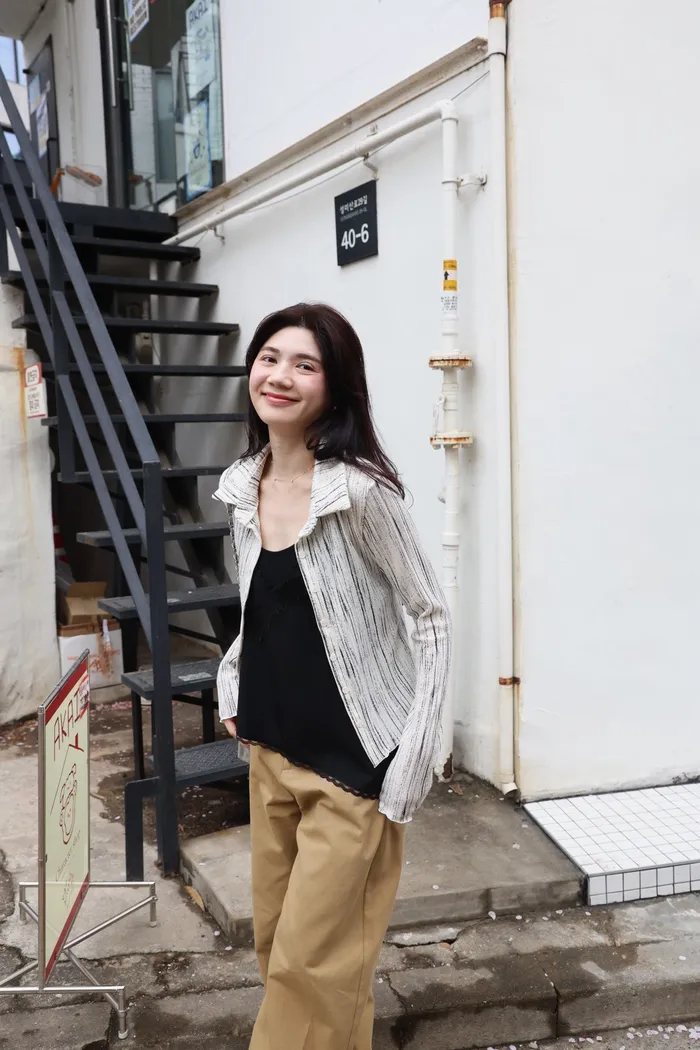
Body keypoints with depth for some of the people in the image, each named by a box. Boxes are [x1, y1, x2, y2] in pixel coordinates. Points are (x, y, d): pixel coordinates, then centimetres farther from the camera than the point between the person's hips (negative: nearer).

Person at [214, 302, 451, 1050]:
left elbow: (432, 618, -14)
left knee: (312, 961, 6)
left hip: (352, 758, -6)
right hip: (270, 750, 7)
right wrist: (231, 682, 9)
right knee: (274, 939, 20)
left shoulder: (361, 490, -19)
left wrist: (414, 756, -17)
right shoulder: (241, 486, 1)